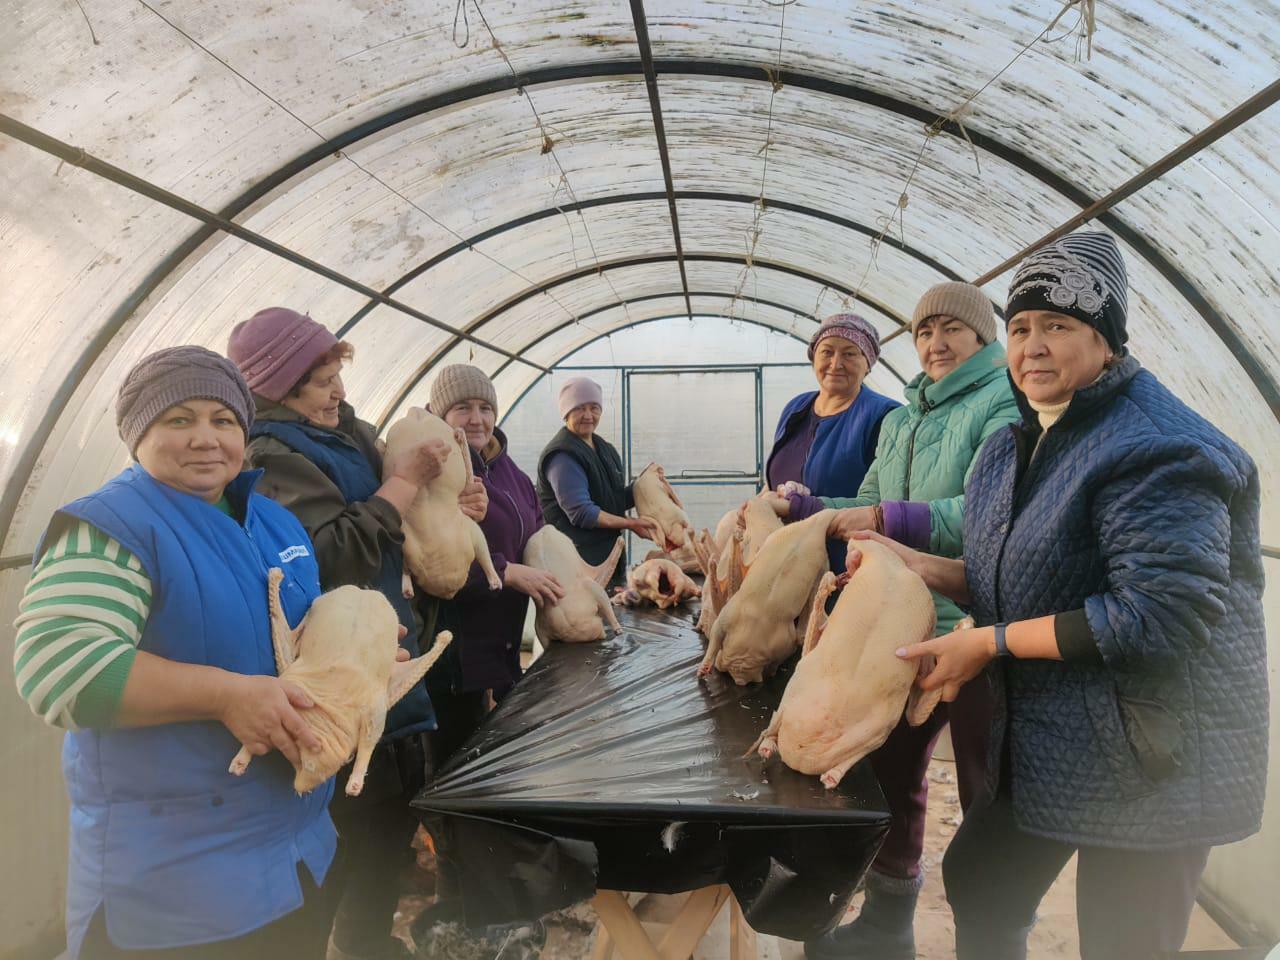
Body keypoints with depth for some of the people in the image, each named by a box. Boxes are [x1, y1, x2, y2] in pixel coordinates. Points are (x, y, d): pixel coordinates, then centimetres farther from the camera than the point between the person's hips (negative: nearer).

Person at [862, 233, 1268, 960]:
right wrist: (922, 567, -4)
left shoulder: (1157, 448, -21)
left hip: (1151, 754, -8)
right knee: (979, 893, 23)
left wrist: (987, 642, -24)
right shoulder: (1014, 450, 7)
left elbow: (1165, 617, -29)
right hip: (1039, 738, 9)